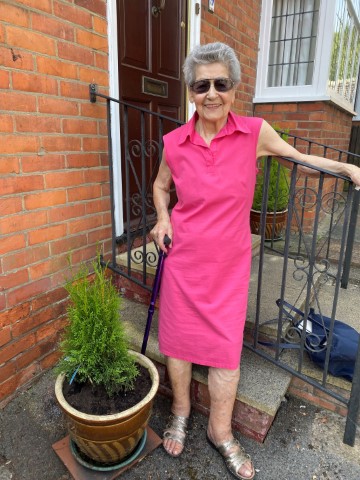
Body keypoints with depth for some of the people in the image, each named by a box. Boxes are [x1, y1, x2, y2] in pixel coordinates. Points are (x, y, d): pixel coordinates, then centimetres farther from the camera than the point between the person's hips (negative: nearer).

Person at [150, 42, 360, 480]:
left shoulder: (255, 132, -6)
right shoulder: (174, 143, -4)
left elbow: (296, 156, 13)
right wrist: (162, 217, -4)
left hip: (229, 263, 0)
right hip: (183, 259, 1)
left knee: (227, 347, 7)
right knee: (178, 336, 12)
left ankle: (220, 432, 34)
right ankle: (180, 411, 42)